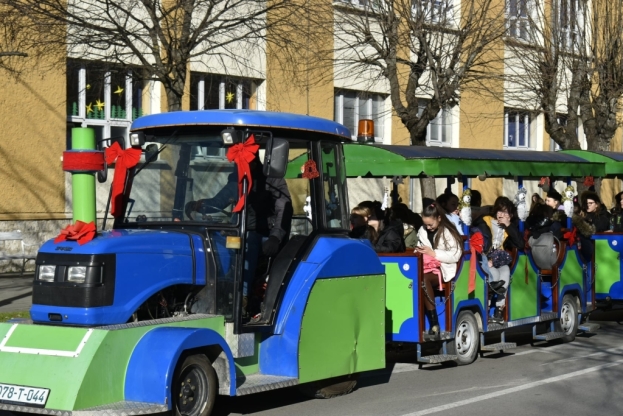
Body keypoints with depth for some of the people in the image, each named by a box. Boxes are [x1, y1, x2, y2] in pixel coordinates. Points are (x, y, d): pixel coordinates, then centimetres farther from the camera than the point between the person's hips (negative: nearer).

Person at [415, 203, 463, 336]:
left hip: (444, 269, -5)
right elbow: (418, 247, 27)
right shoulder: (422, 231, 14)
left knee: (423, 279, -36)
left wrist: (433, 253, -16)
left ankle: (434, 323, -34)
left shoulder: (447, 232, -2)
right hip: (427, 267, 5)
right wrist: (419, 251, 3)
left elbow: (455, 255, -11)